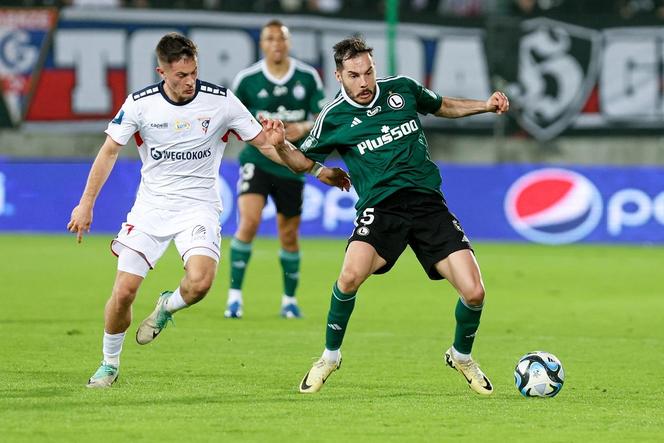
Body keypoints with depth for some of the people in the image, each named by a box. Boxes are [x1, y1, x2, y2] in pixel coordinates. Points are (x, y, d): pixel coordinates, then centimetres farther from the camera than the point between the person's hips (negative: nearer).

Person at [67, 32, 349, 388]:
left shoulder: (220, 101, -10)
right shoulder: (140, 104, -7)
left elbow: (264, 142, -2)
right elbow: (109, 151, 4)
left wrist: (316, 170, -10)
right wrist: (86, 204, 2)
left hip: (198, 207, -1)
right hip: (151, 206, 1)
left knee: (200, 281, -27)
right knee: (123, 292, -7)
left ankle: (167, 306, 10)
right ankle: (109, 364, 18)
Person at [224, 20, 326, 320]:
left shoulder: (308, 77, -1)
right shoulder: (247, 79, -5)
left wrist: (303, 128, -16)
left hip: (292, 166, 2)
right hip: (257, 160, -2)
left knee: (288, 235, 9)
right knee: (249, 221, -21)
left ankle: (289, 299, 28)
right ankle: (235, 295, -14)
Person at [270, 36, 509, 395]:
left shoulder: (402, 89, 7)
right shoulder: (334, 117, 0)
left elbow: (443, 107, 27)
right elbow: (304, 161, 12)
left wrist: (485, 106, 13)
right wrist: (280, 147, -9)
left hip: (428, 202, 2)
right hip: (380, 208, -2)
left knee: (473, 293, -10)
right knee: (351, 275, -31)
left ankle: (461, 356, 23)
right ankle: (330, 356, -6)